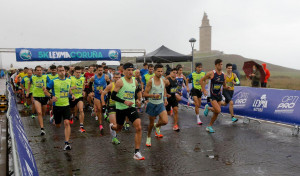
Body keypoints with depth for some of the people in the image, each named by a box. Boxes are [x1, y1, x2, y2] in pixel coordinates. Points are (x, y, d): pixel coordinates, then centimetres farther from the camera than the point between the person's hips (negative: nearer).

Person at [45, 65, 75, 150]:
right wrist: (52, 96, -18)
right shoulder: (53, 81, -8)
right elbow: (45, 90, -1)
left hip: (66, 105, 2)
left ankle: (67, 143, -11)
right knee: (57, 125, 12)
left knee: (67, 123, -14)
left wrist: (72, 94, 3)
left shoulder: (68, 80, 4)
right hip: (57, 106, -1)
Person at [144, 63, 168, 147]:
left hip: (161, 104, 4)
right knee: (151, 123, 9)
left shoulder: (163, 80, 1)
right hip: (152, 104, -3)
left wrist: (165, 98, 13)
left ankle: (157, 126, 23)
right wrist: (153, 95, -29)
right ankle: (148, 137, 35)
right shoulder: (150, 81, -15)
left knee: (165, 121, -13)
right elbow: (145, 94, -14)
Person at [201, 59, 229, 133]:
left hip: (219, 95, 6)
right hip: (212, 95, -6)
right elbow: (201, 80, -5)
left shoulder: (223, 75, 3)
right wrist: (204, 90, -13)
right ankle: (208, 108, 9)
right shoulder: (211, 73, -13)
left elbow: (224, 86, 14)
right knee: (218, 110, -21)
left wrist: (227, 87, -10)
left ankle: (209, 126, 27)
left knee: (216, 113, 8)